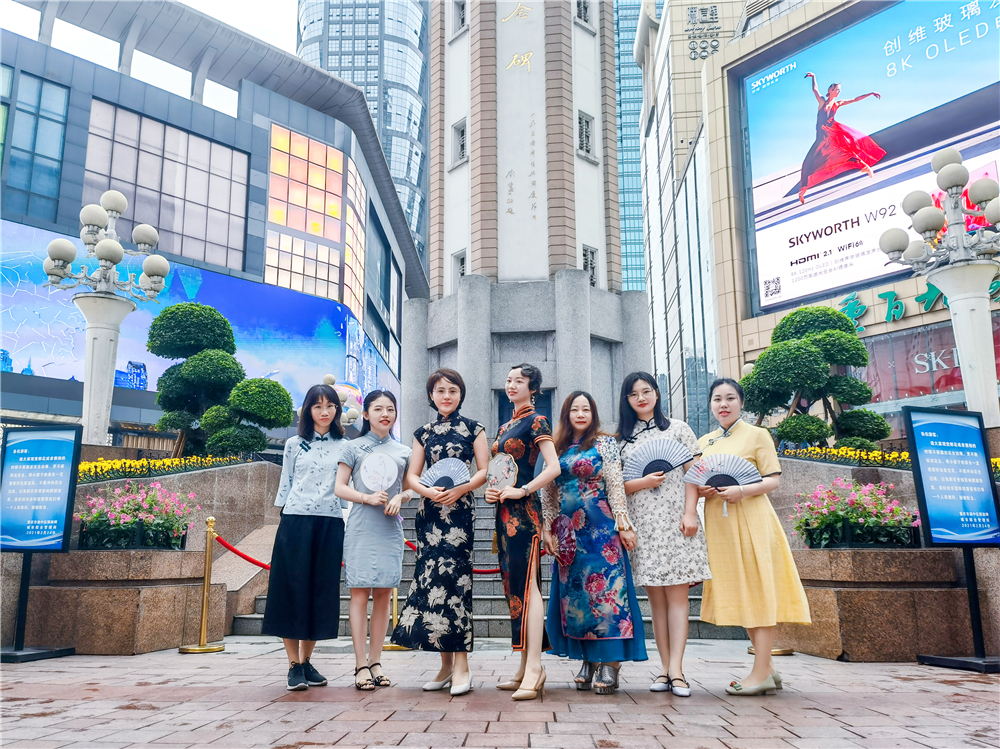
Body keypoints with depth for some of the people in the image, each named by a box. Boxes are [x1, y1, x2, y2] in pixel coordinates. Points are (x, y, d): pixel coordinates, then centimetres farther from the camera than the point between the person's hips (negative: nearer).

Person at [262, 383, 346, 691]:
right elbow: (285, 485, 10)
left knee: (322, 591, 5)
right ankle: (294, 664, 7)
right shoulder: (294, 445, 8)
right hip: (296, 521, -1)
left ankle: (306, 660, 17)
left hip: (331, 523, 2)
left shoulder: (344, 446, 10)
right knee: (293, 588, -1)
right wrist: (283, 517, 4)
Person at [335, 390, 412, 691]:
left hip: (391, 529, 3)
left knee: (384, 594, 4)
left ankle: (375, 662, 13)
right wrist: (367, 497, -13)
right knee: (360, 593, -5)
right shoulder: (354, 447, 5)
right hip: (361, 528, -3)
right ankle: (360, 666, -1)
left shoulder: (403, 451, 13)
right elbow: (340, 487, 2)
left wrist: (400, 498, -4)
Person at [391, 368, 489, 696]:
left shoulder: (473, 429, 8)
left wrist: (460, 489, -14)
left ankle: (460, 663, -9)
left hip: (459, 510, -3)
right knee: (431, 577, -2)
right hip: (430, 512, 4)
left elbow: (485, 470, 2)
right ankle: (446, 664, 6)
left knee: (453, 576, -13)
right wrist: (428, 491, -9)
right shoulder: (423, 433, 17)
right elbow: (411, 475, 12)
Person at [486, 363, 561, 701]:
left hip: (524, 510, -9)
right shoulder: (506, 426, 21)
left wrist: (522, 490, -16)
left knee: (526, 585, -13)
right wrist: (490, 490, 6)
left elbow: (554, 467, -13)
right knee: (514, 585, 8)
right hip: (504, 511, 9)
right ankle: (526, 667, 14)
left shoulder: (536, 421, -3)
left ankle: (534, 668, -13)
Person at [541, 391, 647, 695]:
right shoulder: (557, 450, 12)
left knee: (604, 589, -7)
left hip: (601, 529, -4)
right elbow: (548, 494, 14)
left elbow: (616, 486, -3)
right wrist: (548, 529, 9)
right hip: (568, 531, 4)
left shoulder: (605, 443, 2)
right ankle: (588, 662, 13)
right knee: (573, 592, 5)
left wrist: (623, 523, -8)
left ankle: (609, 665, -4)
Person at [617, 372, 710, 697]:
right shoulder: (621, 438, 13)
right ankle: (665, 668, 6)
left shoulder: (678, 429, 9)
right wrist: (642, 483, -11)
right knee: (656, 597, 3)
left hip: (675, 520, -2)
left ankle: (676, 670, -7)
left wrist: (690, 513, -8)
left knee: (676, 594, -6)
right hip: (642, 522, 2)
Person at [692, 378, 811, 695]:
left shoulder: (757, 435, 2)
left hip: (750, 520, -6)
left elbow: (773, 480, -5)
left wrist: (743, 491, -20)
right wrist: (702, 490, -3)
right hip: (719, 524, 6)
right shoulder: (703, 442, 16)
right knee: (737, 594, 6)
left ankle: (760, 674, -3)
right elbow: (695, 484, 19)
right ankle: (767, 668, 16)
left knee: (758, 591, -6)